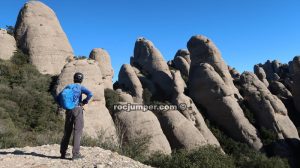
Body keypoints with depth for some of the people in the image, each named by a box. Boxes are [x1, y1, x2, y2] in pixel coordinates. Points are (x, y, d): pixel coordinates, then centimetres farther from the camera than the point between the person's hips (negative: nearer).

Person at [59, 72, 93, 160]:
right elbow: (90, 94, -21)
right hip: (77, 110, -6)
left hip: (69, 110, 6)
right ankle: (75, 154, -6)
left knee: (67, 132, 13)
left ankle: (63, 153, 17)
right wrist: (84, 102, -6)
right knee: (77, 131, -4)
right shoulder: (80, 87, -4)